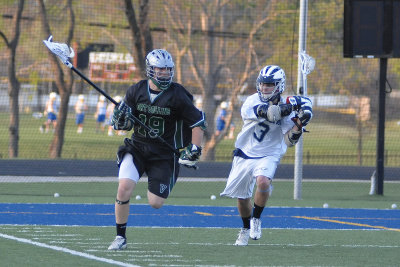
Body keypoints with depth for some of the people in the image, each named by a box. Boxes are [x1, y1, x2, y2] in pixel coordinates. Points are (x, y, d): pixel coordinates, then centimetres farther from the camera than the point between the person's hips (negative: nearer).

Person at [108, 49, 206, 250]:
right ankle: (120, 237, -5)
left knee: (155, 203, -6)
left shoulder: (177, 95, -11)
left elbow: (198, 122, -4)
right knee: (124, 188, -20)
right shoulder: (136, 91, -2)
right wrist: (121, 120, -19)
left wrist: (194, 150, -11)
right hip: (137, 148, 2)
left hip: (163, 155, -2)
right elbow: (126, 124, 4)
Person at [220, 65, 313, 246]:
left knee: (263, 182, -31)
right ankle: (246, 229, 39)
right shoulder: (252, 102, -14)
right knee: (242, 197, 10)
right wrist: (292, 105, -35)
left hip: (268, 155, -1)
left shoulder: (286, 108, -7)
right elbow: (271, 114, -32)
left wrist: (299, 124, -26)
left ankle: (256, 220, -6)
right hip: (245, 154, 1)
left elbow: (289, 141, -11)